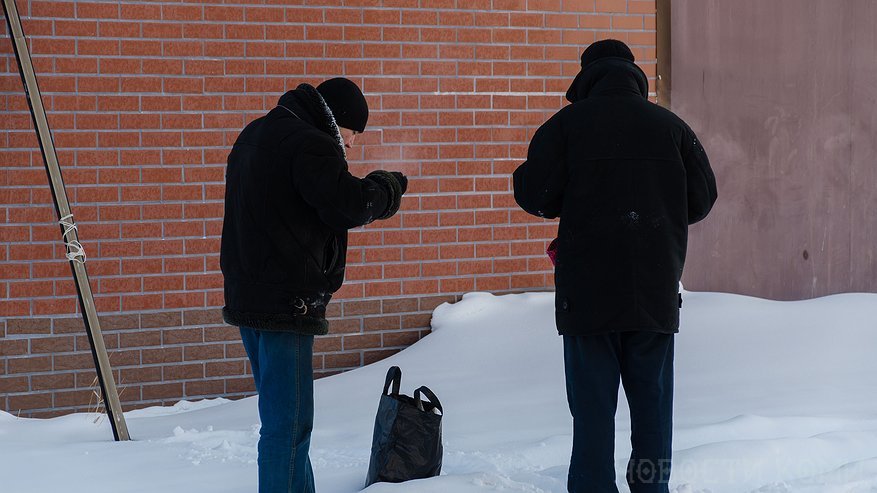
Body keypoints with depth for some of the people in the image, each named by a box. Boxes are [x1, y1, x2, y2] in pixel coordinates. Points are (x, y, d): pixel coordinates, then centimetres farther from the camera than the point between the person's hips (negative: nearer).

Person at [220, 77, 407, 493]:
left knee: (282, 416, 19)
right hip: (287, 302, -10)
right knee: (288, 423, -8)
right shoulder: (309, 144, -14)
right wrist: (388, 186, -1)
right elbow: (350, 204, -20)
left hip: (247, 297, 10)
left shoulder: (256, 135, 17)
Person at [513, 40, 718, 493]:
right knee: (652, 400, 12)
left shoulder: (567, 123, -1)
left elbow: (534, 194, -6)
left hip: (589, 290, -2)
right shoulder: (671, 126, 6)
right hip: (657, 292, 3)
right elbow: (702, 197, 6)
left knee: (593, 403, 1)